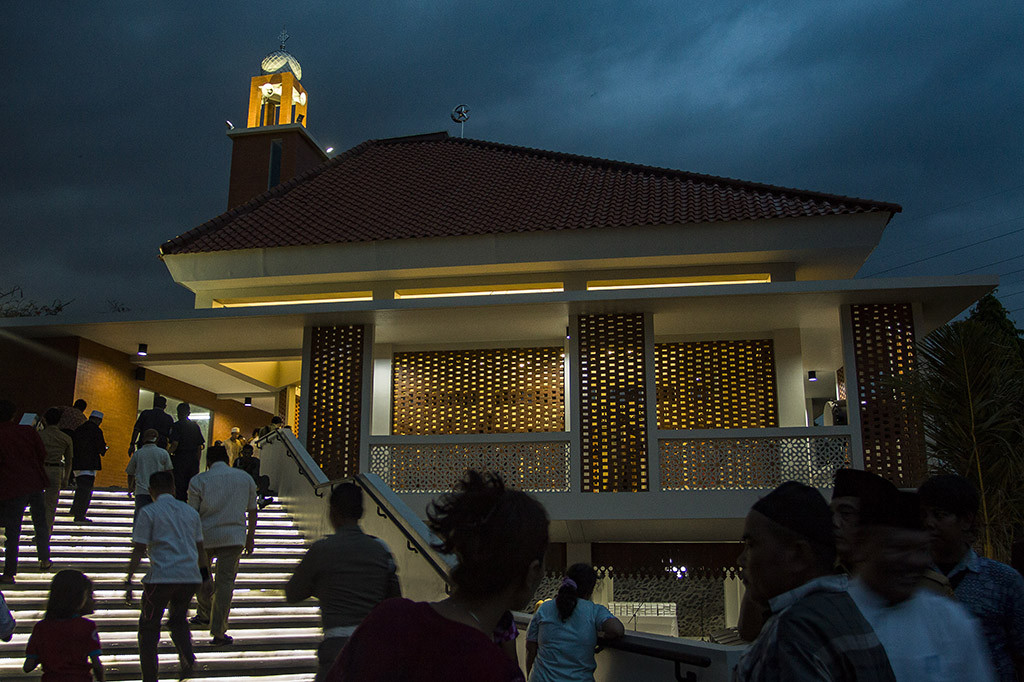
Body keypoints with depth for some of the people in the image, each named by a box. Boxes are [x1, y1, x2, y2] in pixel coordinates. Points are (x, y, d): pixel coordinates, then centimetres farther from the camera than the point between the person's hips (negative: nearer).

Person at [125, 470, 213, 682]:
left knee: (148, 628, 10)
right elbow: (200, 548, 18)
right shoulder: (190, 511, 15)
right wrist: (206, 577, 23)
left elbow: (139, 549, -5)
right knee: (178, 619, 24)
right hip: (190, 576, 5)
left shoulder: (148, 512, 1)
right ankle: (187, 655, -1)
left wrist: (128, 580, -3)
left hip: (161, 577, -4)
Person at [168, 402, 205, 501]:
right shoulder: (195, 426, 11)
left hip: (180, 458, -4)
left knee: (180, 487, -1)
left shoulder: (177, 425, -5)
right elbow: (200, 446, 10)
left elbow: (175, 444, -16)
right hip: (193, 459, 5)